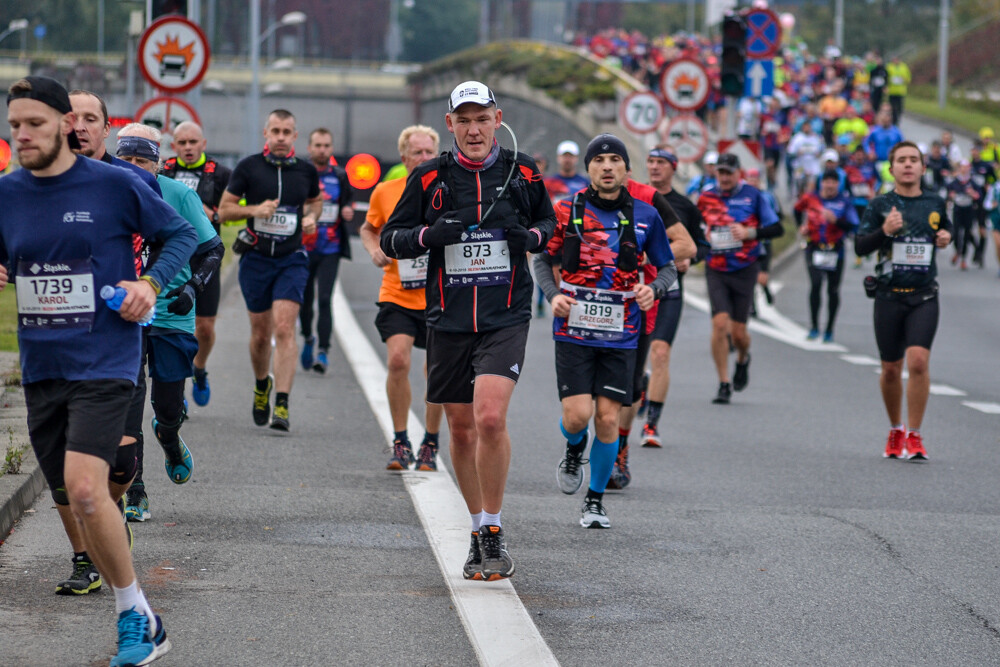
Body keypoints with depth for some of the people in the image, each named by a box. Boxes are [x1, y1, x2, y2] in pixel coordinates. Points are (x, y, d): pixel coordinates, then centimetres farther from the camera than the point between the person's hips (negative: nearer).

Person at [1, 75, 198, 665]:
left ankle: (136, 614, -5)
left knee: (84, 490, -23)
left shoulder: (114, 185, -7)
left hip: (104, 364, -6)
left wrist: (151, 283, -10)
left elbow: (180, 234, 5)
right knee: (76, 502, 8)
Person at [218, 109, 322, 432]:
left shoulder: (306, 171, 3)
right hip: (256, 259, 1)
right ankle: (262, 384, 38)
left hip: (292, 260, -1)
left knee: (284, 328, -15)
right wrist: (254, 209, -16)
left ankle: (282, 405, -19)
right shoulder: (248, 167, -1)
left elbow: (316, 200, 23)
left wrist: (312, 217, 1)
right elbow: (224, 210, 2)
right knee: (260, 333, 9)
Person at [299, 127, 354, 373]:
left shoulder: (340, 176, 3)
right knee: (304, 300, 9)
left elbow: (349, 201, 17)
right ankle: (308, 338, 36)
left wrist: (348, 211, -5)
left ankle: (323, 352, -9)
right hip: (303, 249, 0)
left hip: (330, 250, 0)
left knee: (324, 300, -11)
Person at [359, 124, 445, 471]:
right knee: (397, 360, -18)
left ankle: (430, 445, 22)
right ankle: (400, 443, -3)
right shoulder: (385, 192, 0)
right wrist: (374, 250, -2)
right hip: (397, 295, 0)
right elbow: (369, 228, 18)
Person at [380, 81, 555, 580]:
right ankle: (479, 528, 25)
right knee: (461, 428, 8)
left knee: (490, 417, -19)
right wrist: (428, 235, -13)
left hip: (506, 317, -2)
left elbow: (551, 224, 19)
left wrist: (532, 236, -4)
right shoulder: (429, 178, 2)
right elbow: (389, 238, 7)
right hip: (448, 319, 2)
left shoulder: (522, 173, 3)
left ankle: (494, 532, -6)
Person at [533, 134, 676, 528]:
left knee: (608, 418, -2)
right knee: (578, 414, -11)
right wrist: (552, 294, -9)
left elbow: (668, 267, 11)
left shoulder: (645, 216, 2)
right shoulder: (567, 211, -1)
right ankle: (574, 450, 26)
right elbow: (543, 259, 10)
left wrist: (654, 289, -10)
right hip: (573, 330, -1)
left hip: (620, 336, 1)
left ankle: (596, 499, 17)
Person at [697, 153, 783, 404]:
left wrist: (750, 233, -15)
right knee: (720, 323, -14)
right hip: (716, 269, 1)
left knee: (738, 331, 2)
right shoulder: (706, 198, 6)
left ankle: (743, 360, 38)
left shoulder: (752, 196, -1)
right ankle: (724, 384, -5)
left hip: (744, 270, -1)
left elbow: (777, 228, -1)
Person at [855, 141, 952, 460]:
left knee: (918, 361, -17)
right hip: (889, 296, 0)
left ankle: (915, 437, -9)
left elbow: (946, 230, 27)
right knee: (891, 369, 8)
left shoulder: (935, 203, 8)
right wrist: (884, 231, -21)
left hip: (925, 297, 0)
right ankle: (895, 431, 29)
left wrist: (946, 237, 4)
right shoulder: (881, 205, 1)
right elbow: (860, 247, -4)